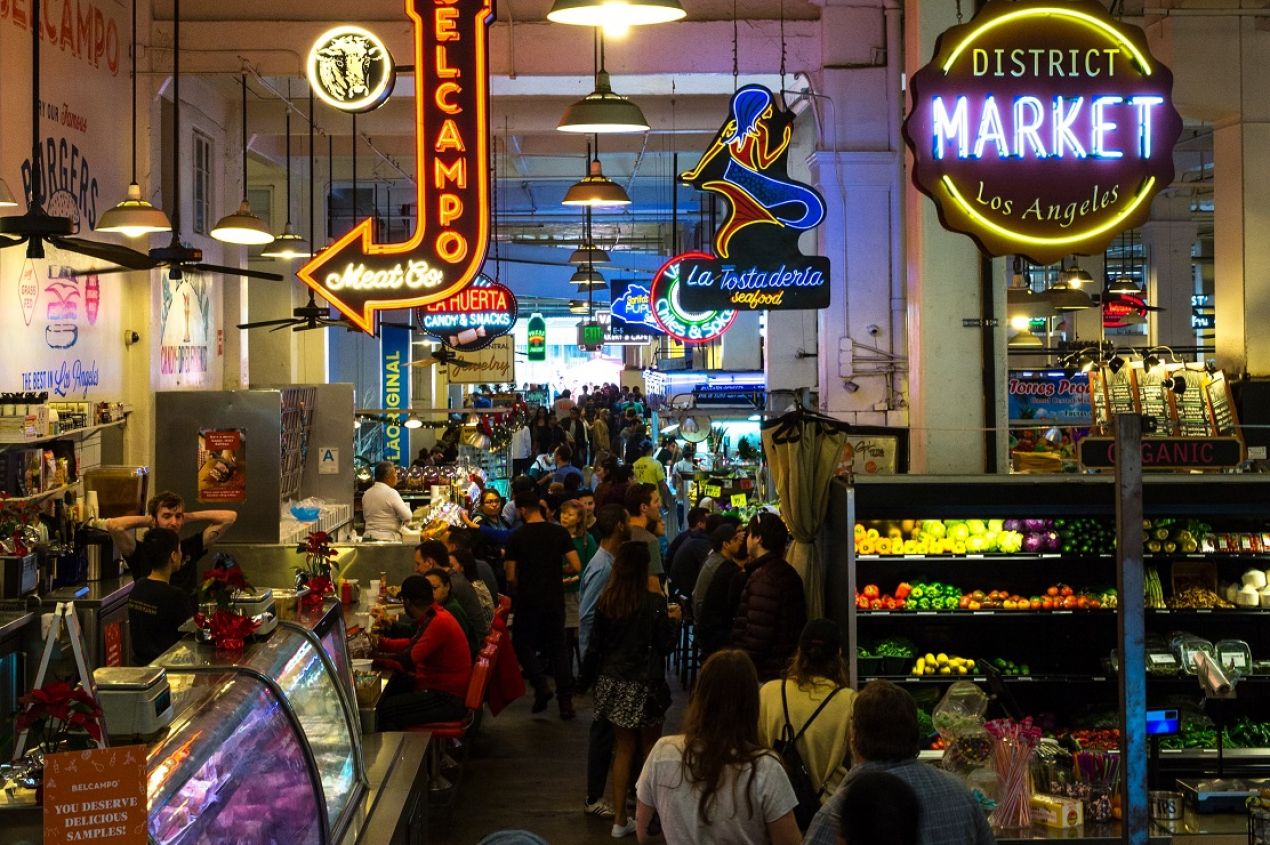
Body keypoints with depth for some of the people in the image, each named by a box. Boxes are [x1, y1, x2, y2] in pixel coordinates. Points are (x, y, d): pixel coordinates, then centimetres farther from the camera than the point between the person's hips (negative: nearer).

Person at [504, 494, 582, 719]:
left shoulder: (516, 537, -8)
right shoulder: (559, 532, -3)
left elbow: (511, 576, -7)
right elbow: (576, 566, -5)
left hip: (528, 600, -2)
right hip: (555, 599, 2)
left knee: (523, 644, 16)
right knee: (557, 647, 12)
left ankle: (541, 687, -2)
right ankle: (566, 700, 5)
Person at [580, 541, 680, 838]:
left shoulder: (606, 601, -2)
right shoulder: (654, 602, -15)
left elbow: (595, 643, 3)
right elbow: (666, 645, -9)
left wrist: (588, 677, 16)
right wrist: (672, 620, 8)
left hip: (612, 683, 4)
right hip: (644, 685, -4)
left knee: (623, 748, 13)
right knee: (651, 748, 13)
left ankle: (620, 819, 16)